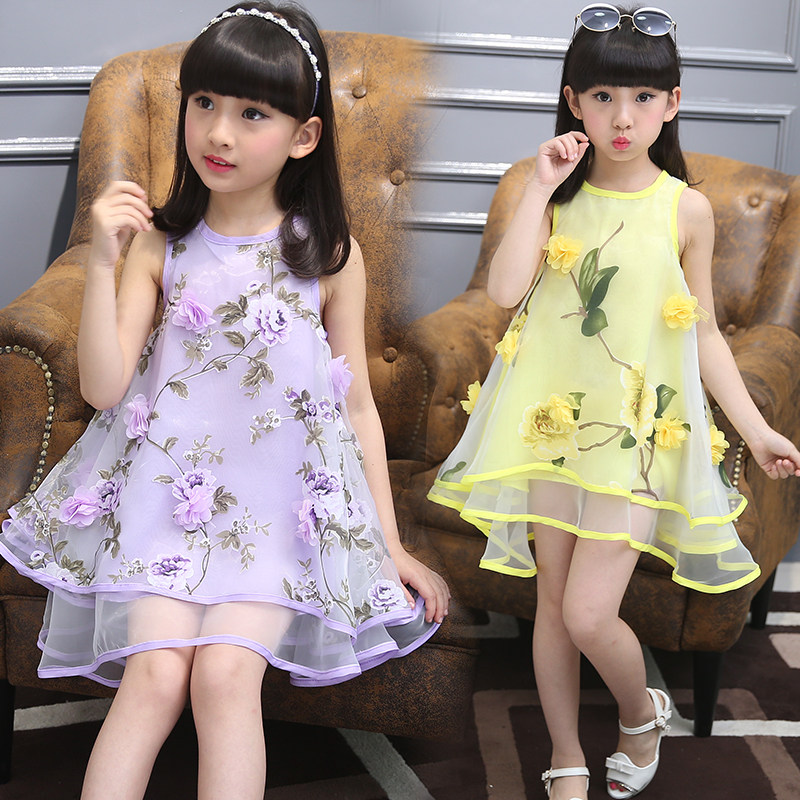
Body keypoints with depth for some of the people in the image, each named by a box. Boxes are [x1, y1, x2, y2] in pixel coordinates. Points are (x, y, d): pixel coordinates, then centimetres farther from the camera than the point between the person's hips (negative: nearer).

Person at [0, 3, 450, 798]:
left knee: (225, 671, -20)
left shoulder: (328, 255, -1)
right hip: (168, 485, 1)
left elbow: (357, 404, 5)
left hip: (280, 498, 0)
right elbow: (103, 388, -4)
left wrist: (389, 544, 5)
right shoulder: (161, 242, 1)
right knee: (155, 672, -18)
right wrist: (101, 261, -15)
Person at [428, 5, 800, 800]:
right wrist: (542, 185, -16)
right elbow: (505, 288, -15)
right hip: (552, 415, 2)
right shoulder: (556, 195, 1)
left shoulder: (685, 209, -1)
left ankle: (642, 713, 26)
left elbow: (704, 331, 5)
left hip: (638, 428, -2)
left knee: (589, 613, -8)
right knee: (553, 602, 10)